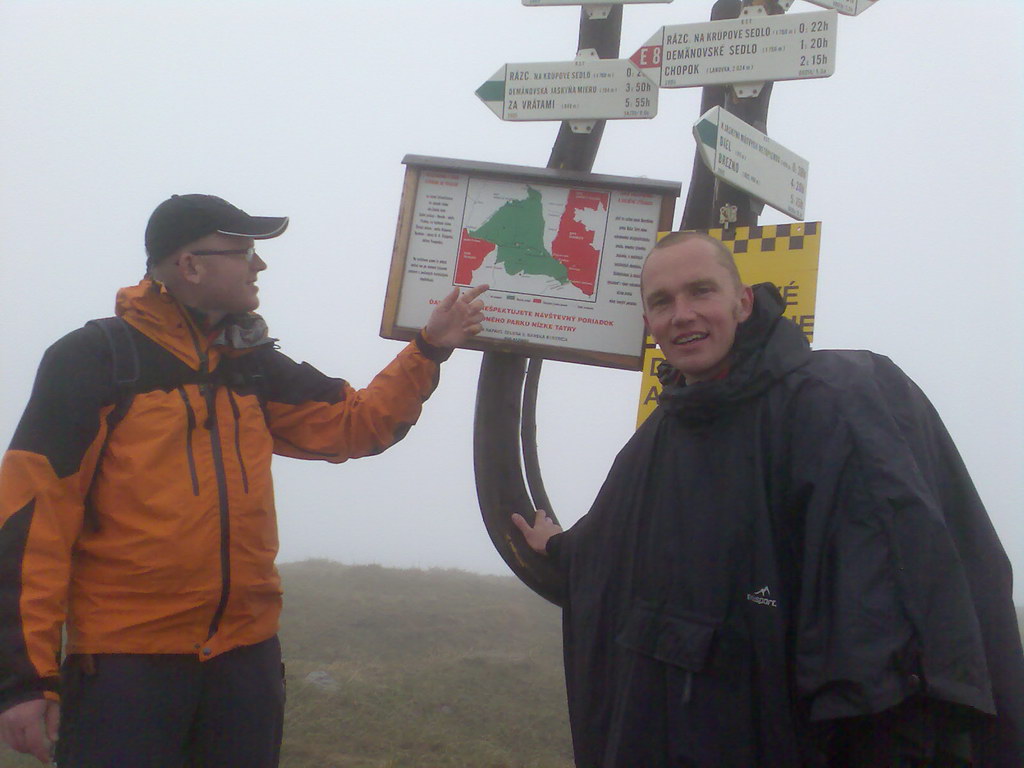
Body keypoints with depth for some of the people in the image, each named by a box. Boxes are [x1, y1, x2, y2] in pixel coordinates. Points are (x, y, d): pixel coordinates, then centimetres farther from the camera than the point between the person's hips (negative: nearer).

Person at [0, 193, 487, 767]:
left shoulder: (254, 364, 10)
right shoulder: (93, 359, -7)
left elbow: (352, 424, 15)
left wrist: (430, 350, 4)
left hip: (247, 652, 6)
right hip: (126, 660, -5)